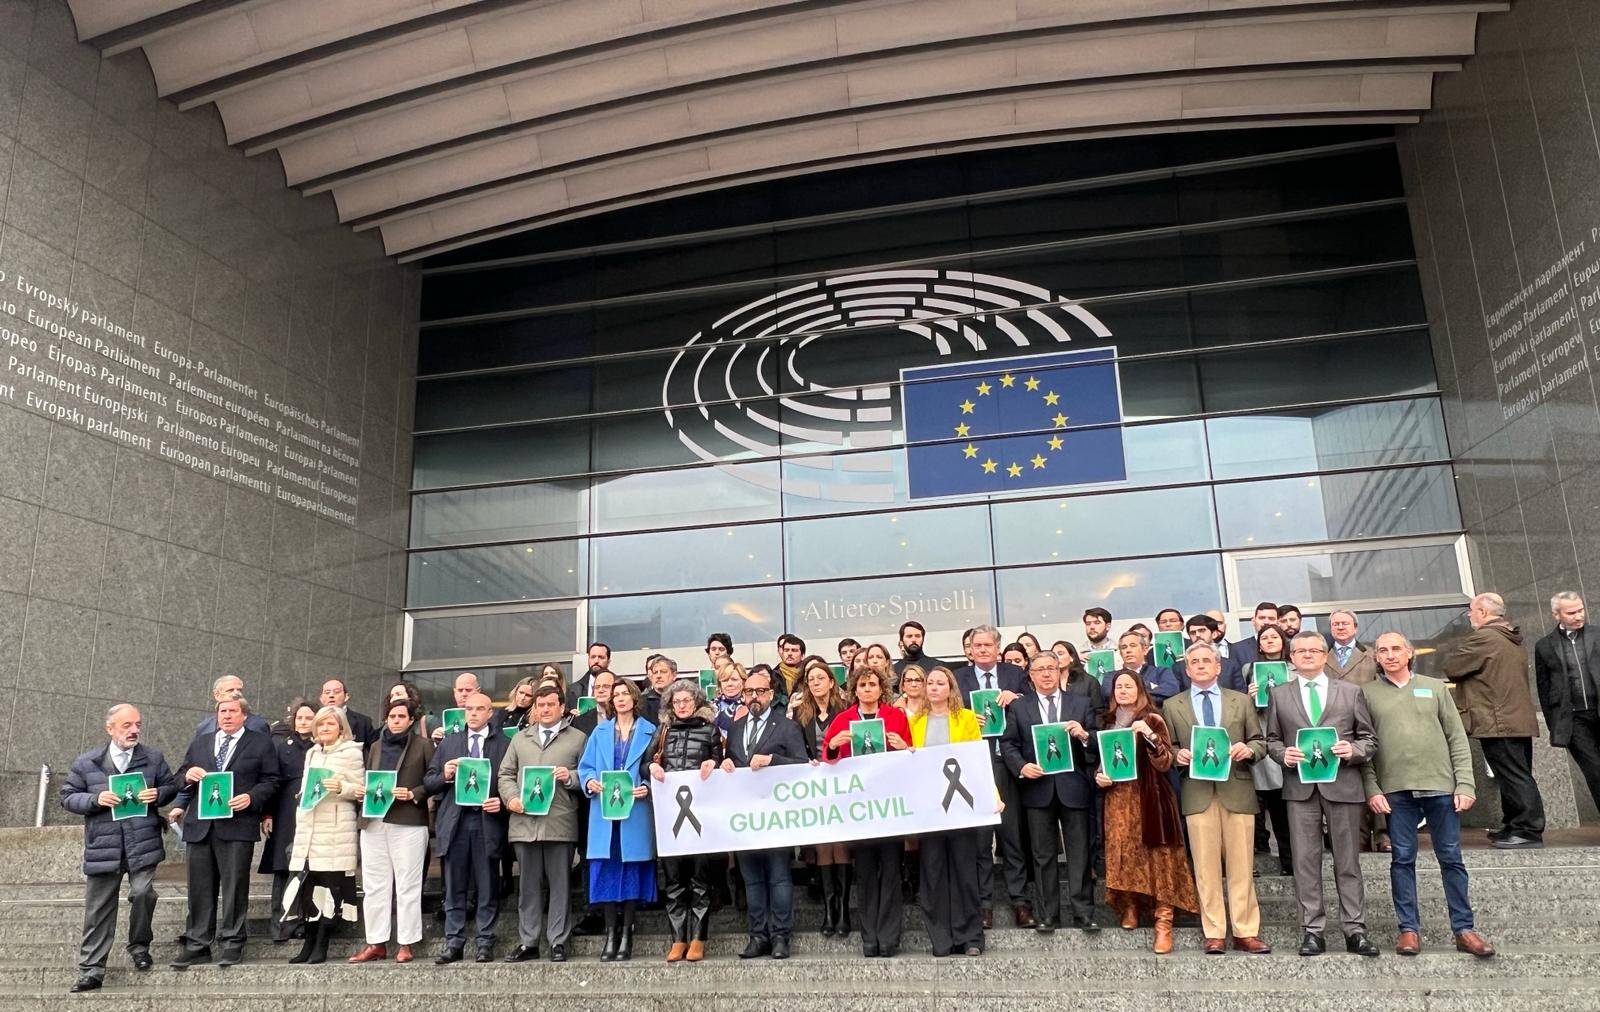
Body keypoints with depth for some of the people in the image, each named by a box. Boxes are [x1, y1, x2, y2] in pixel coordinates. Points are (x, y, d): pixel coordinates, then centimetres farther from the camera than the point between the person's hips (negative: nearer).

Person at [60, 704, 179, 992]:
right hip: (103, 847, 0)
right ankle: (91, 971, 13)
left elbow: (171, 786, 14)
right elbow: (68, 797, 5)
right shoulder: (86, 763, 2)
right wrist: (95, 800, -13)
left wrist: (158, 795, -8)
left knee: (143, 894, -9)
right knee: (99, 909, 4)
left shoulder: (153, 759, 6)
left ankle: (139, 947, 19)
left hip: (143, 844, 0)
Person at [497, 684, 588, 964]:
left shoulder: (578, 738, 9)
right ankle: (527, 942, 15)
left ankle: (558, 942, 9)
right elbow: (505, 774, 16)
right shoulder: (520, 739, 19)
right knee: (529, 884, 8)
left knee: (559, 884, 1)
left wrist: (571, 777, -14)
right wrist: (511, 798, -1)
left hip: (560, 822, -3)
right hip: (524, 821, 3)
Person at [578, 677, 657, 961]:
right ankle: (611, 933, 8)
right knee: (607, 871, 1)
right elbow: (585, 766, 10)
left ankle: (626, 933, 10)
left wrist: (646, 788, -14)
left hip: (635, 810, -2)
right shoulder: (600, 731, 12)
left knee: (631, 870, 2)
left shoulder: (649, 731, 5)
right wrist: (590, 782, -10)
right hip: (604, 810, 2)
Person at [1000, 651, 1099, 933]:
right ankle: (1048, 914, 14)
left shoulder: (1080, 704, 9)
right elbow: (1007, 743, 6)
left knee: (1079, 852, 2)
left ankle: (1083, 912, 12)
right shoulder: (1018, 707, 8)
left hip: (1073, 786, 0)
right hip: (1038, 787, 0)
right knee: (1043, 855, 7)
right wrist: (1021, 767, -10)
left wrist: (1084, 735, -14)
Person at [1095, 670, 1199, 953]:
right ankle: (1130, 906, 18)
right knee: (1123, 853, 1)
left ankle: (1164, 924, -5)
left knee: (1157, 857, -6)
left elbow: (1164, 763, -10)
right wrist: (1098, 776, 0)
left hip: (1149, 798, -4)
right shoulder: (1107, 722, 11)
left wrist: (1149, 735, -24)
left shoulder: (1152, 720, -3)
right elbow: (1100, 759, 19)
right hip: (1117, 799, 4)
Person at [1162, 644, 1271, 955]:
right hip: (1197, 792, 0)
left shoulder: (1242, 701, 13)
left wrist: (1248, 749, -8)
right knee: (1206, 865, 0)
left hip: (1237, 790, 1)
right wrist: (1177, 754, -10)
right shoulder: (1172, 706, 10)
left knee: (1241, 864, 0)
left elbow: (1260, 742, 13)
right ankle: (1213, 934, 6)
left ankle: (1246, 932, 8)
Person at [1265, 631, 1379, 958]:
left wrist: (1354, 750, -11)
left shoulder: (1350, 692, 9)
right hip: (1300, 786, 0)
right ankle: (1312, 930, 7)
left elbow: (1369, 739, 9)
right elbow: (1272, 740, 12)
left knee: (1348, 860, 5)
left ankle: (1355, 930, 12)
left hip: (1343, 784, 0)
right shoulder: (1279, 695, 10)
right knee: (1306, 860, 2)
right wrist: (1283, 754, -9)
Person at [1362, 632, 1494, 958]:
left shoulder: (1435, 687, 10)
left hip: (1440, 785, 1)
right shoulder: (1367, 693, 6)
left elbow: (1457, 738, 8)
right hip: (1395, 788, -1)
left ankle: (1463, 929, 14)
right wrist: (1372, 789, -5)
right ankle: (1409, 929, 10)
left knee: (1451, 858, 5)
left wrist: (1465, 783, -1)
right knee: (1403, 858, 3)